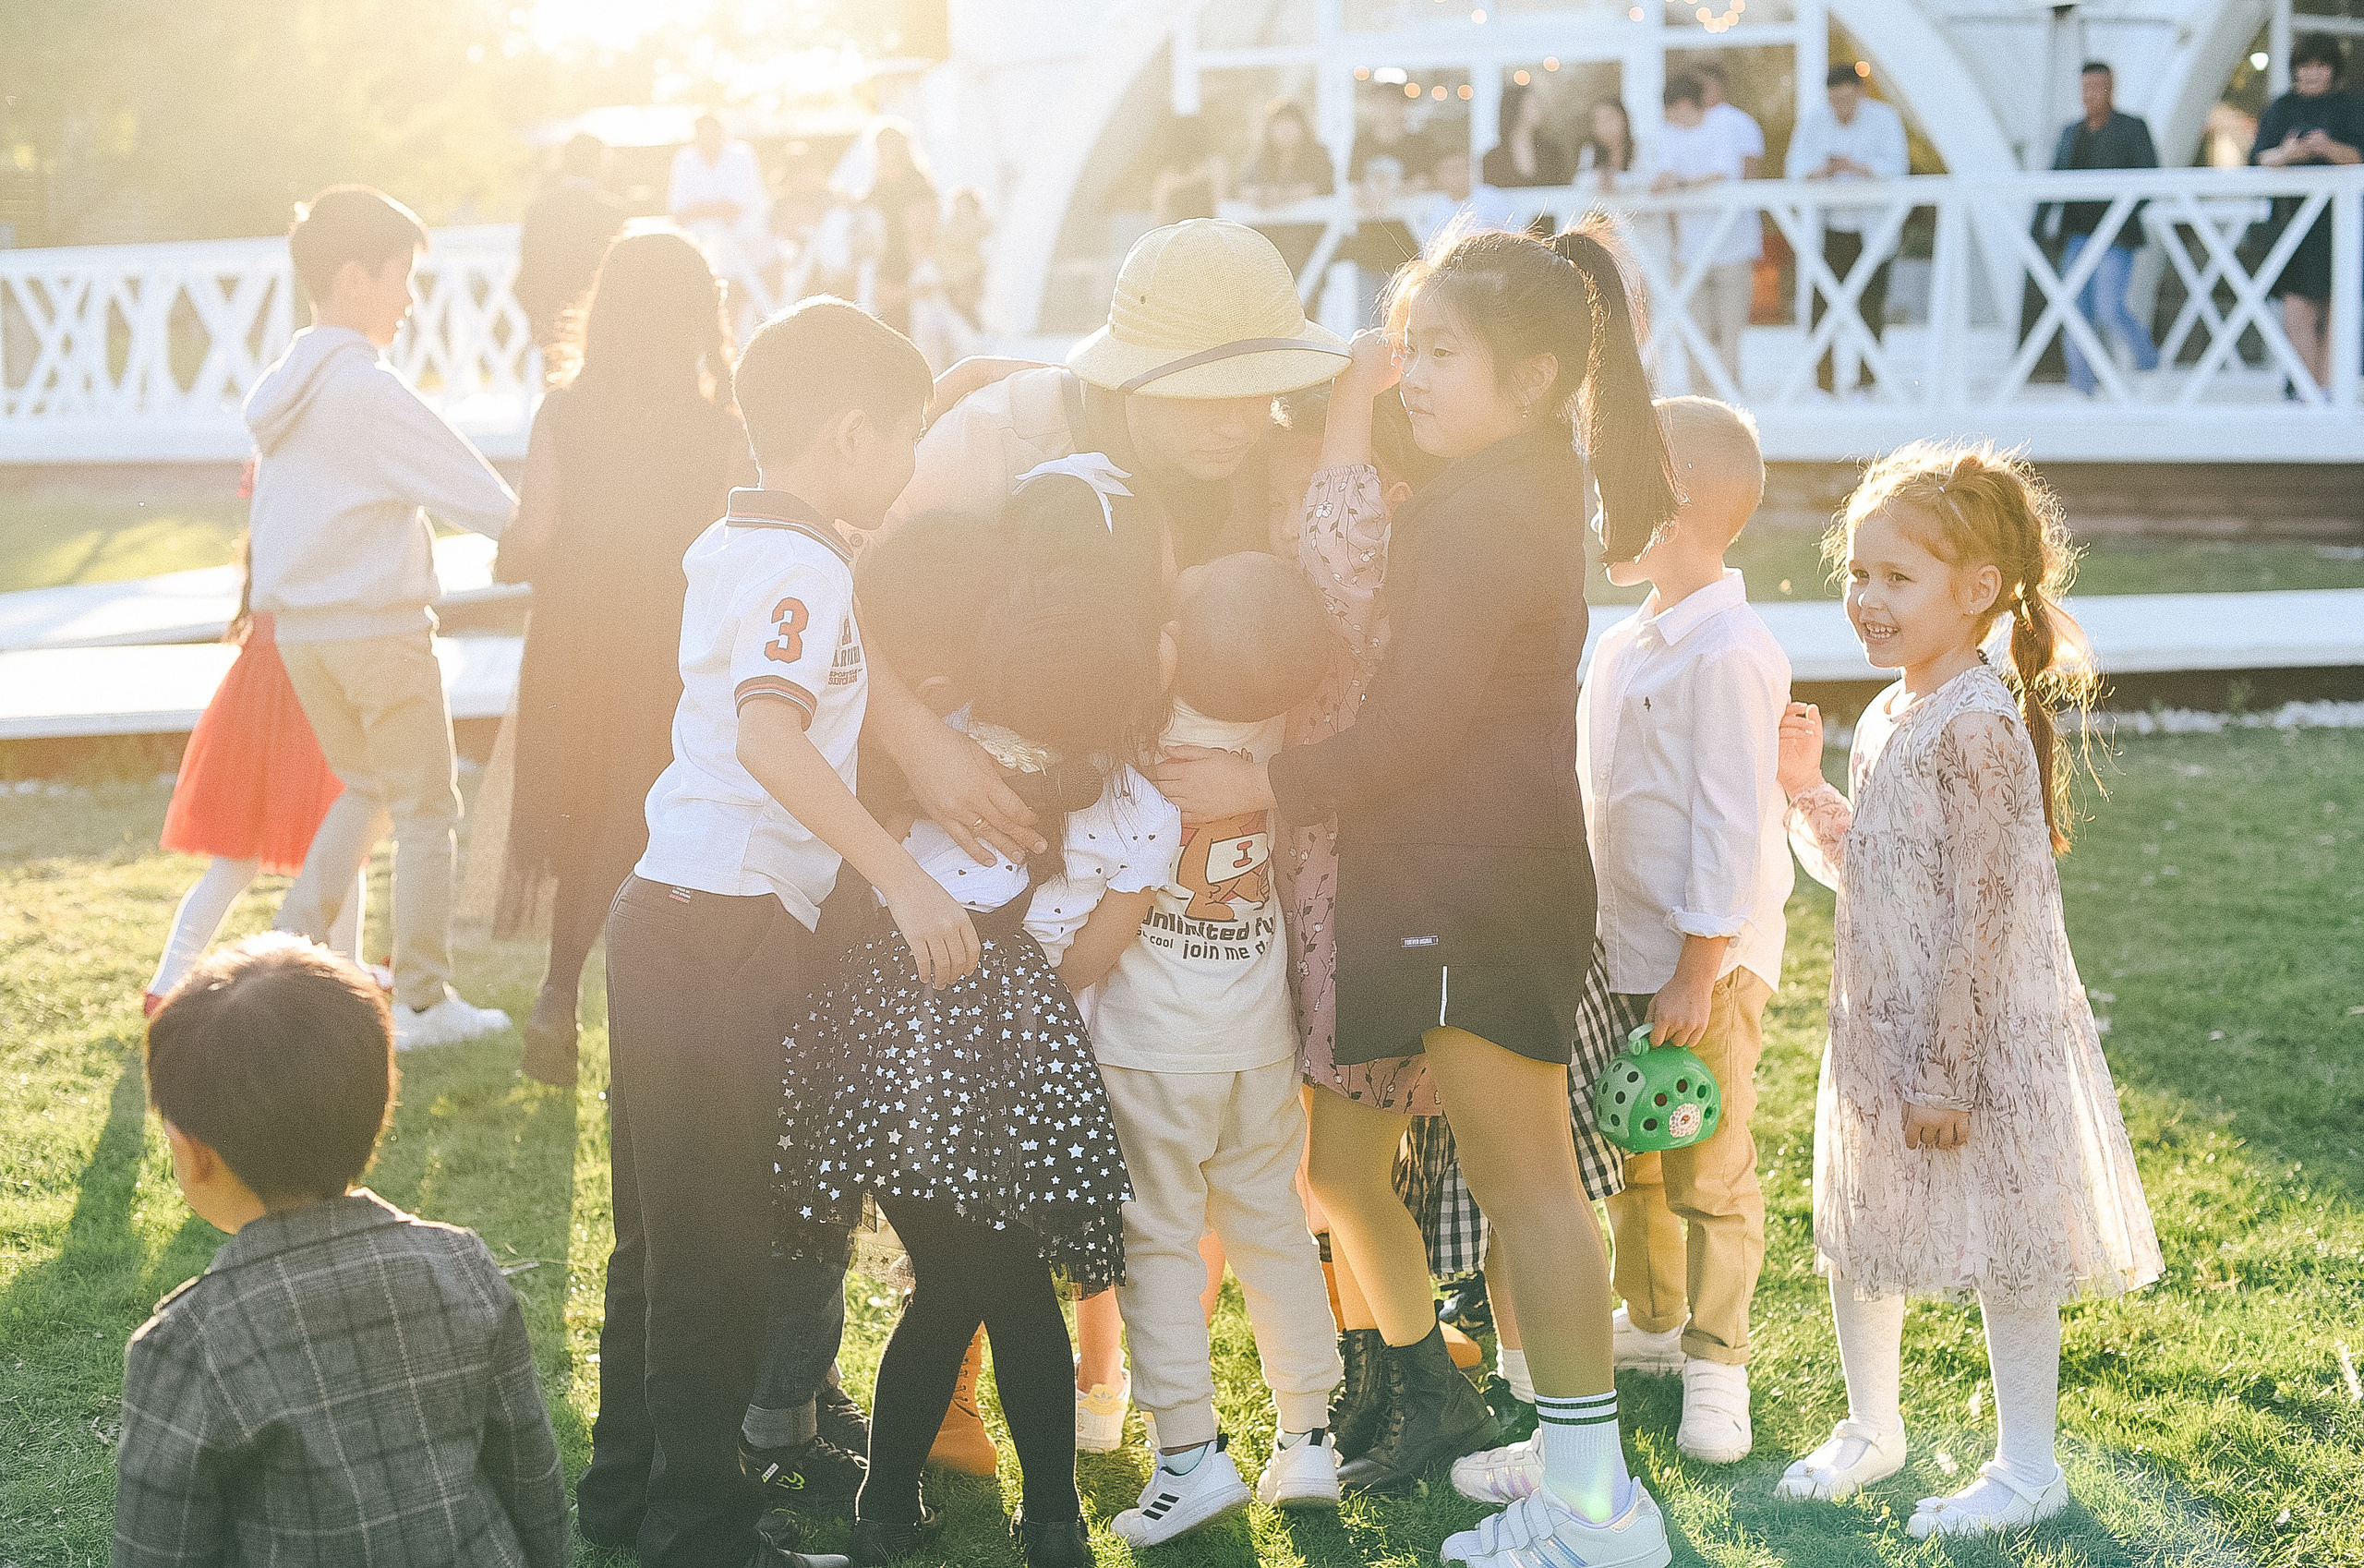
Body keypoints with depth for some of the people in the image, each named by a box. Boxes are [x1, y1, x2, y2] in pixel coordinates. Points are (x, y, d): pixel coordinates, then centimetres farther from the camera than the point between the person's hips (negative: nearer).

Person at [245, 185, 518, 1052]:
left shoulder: (280, 385, 9)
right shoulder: (368, 388, -17)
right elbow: (474, 491, -18)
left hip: (298, 625, 8)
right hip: (377, 627, -8)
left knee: (364, 787, 24)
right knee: (426, 810, 4)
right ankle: (424, 1002, 9)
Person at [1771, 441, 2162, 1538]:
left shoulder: (1979, 726, -20)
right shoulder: (1886, 719, 8)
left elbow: (1983, 912, -21)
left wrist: (1946, 1070, -21)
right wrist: (1806, 789, 2)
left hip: (1978, 1039, -9)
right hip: (1879, 1034, 9)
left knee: (2004, 1251, 4)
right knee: (1856, 1236, 18)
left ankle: (2027, 1469, 18)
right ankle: (1870, 1428, 36)